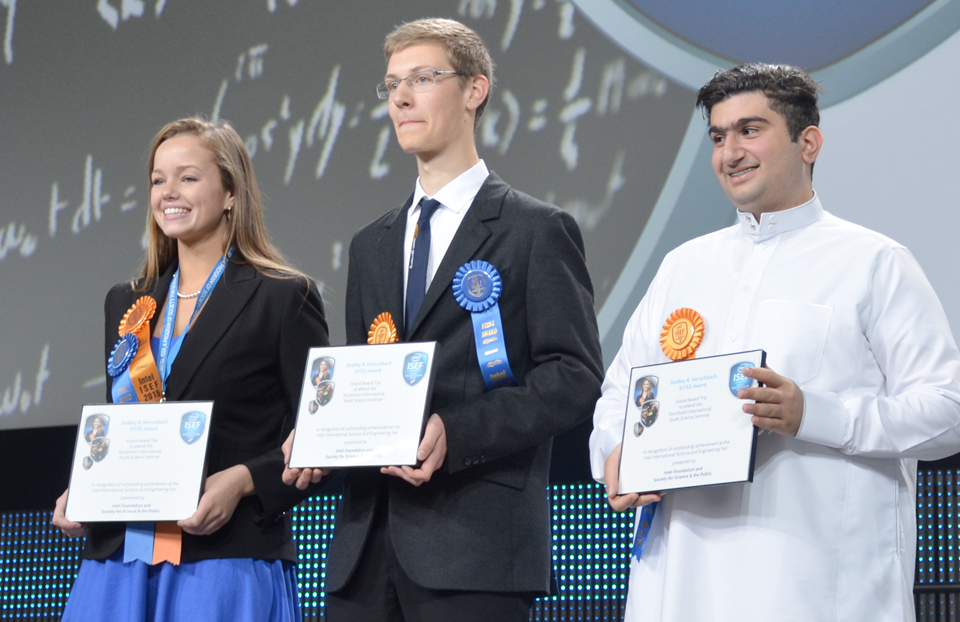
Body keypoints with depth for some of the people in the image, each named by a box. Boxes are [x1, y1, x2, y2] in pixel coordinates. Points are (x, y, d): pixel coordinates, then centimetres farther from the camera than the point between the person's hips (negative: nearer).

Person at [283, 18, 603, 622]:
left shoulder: (537, 231, 0)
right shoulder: (372, 245, 22)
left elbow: (575, 377, -7)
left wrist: (456, 433, -19)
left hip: (475, 546, -6)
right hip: (367, 544, 6)